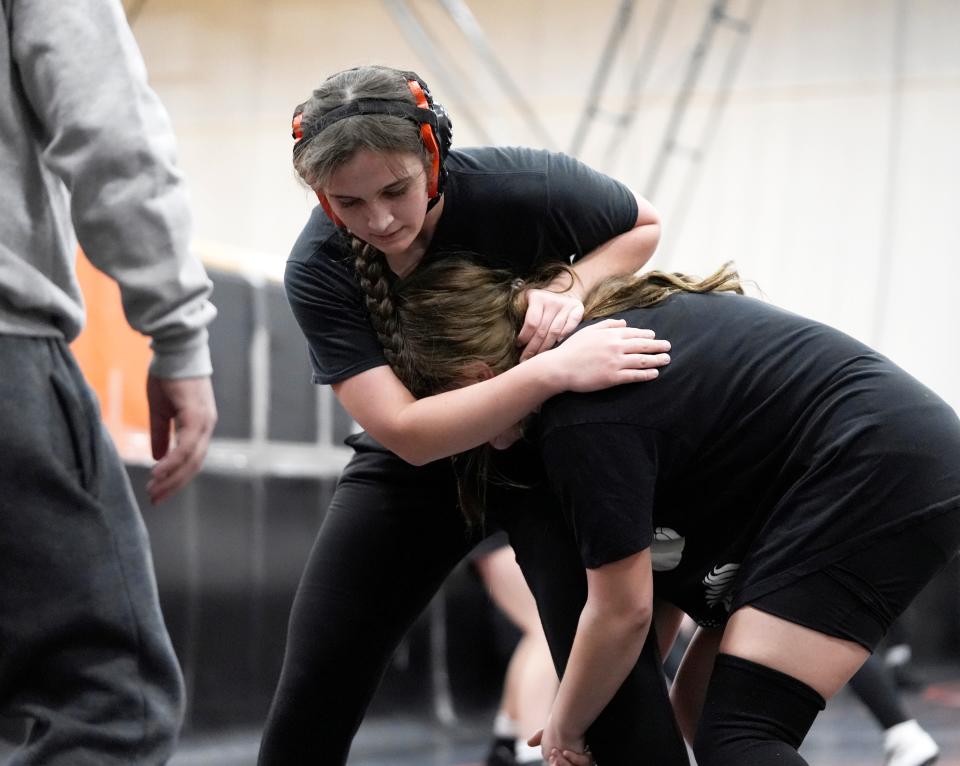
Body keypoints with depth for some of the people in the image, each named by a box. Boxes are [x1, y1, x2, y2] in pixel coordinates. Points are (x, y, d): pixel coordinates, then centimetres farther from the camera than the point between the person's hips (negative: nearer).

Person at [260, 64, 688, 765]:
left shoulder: (518, 185, -28)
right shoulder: (317, 271, -26)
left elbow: (643, 225, -7)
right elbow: (407, 432, -33)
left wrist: (568, 287, -28)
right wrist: (552, 371, -45)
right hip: (417, 456, 2)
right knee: (315, 684, -3)